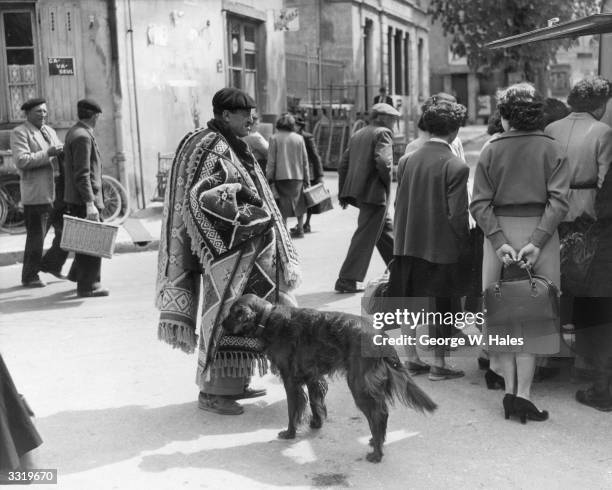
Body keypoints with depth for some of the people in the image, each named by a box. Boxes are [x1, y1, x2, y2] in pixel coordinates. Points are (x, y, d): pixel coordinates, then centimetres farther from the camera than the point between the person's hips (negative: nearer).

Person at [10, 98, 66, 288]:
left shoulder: (50, 131, 18)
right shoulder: (19, 133, -6)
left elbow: (60, 154, 22)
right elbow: (21, 160, -18)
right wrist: (47, 154, -22)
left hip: (57, 193, 7)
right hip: (36, 195, -7)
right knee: (36, 238, 2)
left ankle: (51, 264, 27)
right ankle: (30, 277, 16)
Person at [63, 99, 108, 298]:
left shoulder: (74, 132, 15)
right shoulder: (82, 136, -17)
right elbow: (82, 174, -23)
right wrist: (90, 203, -25)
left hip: (76, 199, 10)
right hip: (84, 199, -10)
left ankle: (77, 273, 33)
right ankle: (87, 286, 2)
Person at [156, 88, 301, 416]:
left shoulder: (230, 146, 15)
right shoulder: (210, 147, -15)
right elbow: (204, 197, -24)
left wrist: (262, 217, 16)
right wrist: (245, 216, -19)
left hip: (246, 249, 10)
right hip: (227, 247, -10)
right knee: (226, 316, -3)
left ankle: (234, 382, 24)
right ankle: (212, 391, 7)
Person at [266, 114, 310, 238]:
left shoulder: (274, 138, -3)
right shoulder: (299, 138, 3)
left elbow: (271, 161, -4)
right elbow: (305, 160, 6)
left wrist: (269, 177, 2)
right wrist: (307, 179, 12)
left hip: (281, 176, -2)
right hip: (298, 176, 2)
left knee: (284, 204, 3)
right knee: (299, 202, 15)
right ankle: (300, 229, 19)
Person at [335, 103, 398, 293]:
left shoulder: (357, 135, 16)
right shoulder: (383, 133, -7)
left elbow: (343, 164, 15)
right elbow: (383, 162, -22)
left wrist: (343, 193, 17)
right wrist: (387, 182, -6)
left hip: (356, 190, 9)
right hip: (374, 192, -9)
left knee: (386, 229, 21)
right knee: (365, 236, -4)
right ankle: (346, 280, -4)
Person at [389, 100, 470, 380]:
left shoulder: (407, 161, 1)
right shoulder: (455, 166, -15)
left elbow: (398, 205, 6)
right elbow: (457, 214, -15)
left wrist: (402, 238, 15)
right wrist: (464, 245, -2)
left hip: (407, 244, 5)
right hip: (442, 248, -5)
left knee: (409, 305, 15)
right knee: (443, 307, 9)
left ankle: (412, 359, 24)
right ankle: (439, 365, 16)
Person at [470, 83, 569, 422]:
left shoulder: (491, 150, 2)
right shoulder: (551, 149, 0)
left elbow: (479, 203, -6)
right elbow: (559, 200, -11)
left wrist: (499, 241, -10)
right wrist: (538, 241, -14)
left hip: (499, 232, 1)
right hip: (539, 230, -1)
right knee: (532, 315, 4)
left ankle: (510, 390, 14)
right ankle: (523, 394, 1)